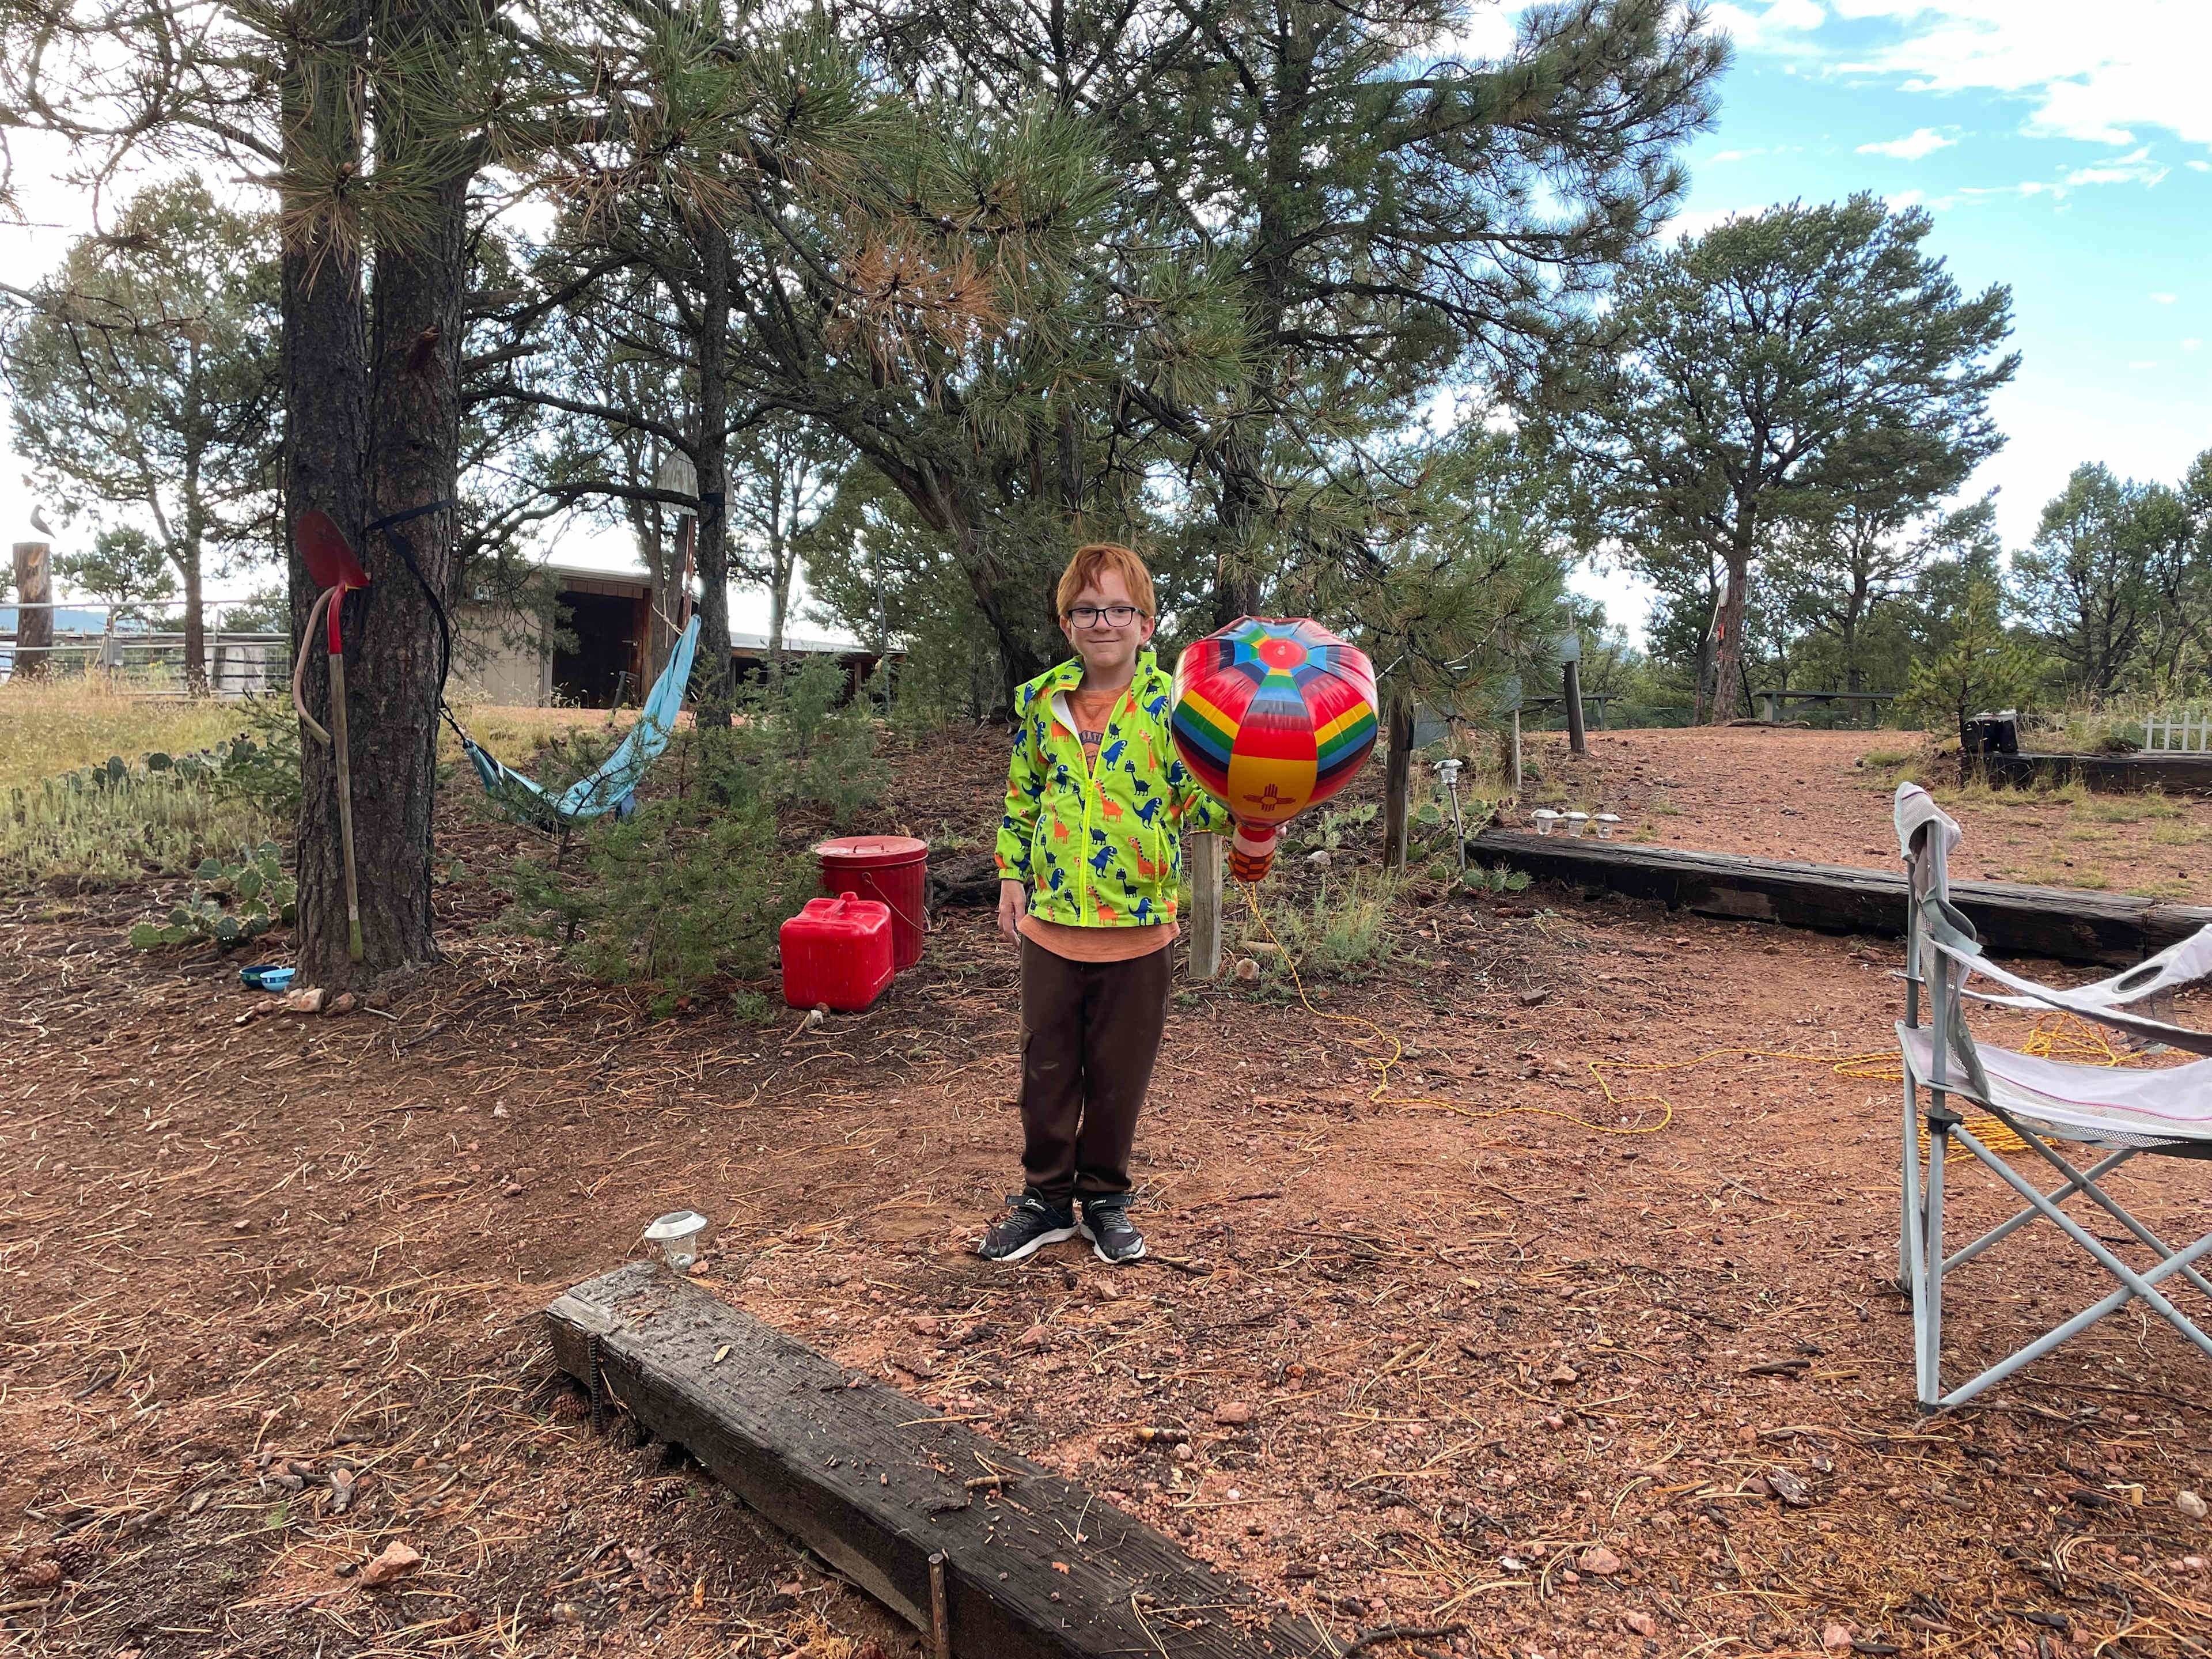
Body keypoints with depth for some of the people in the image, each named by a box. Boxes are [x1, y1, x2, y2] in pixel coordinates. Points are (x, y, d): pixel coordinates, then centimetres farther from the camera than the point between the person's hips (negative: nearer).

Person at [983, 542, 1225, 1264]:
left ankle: (1104, 1198, 31)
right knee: (1046, 1069, 12)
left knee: (1119, 1075, 11)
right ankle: (1046, 1198, 30)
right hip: (1051, 922, 2)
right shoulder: (1040, 701, 4)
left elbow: (1197, 802, -9)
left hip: (1140, 926, -2)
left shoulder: (1171, 704, -5)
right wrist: (1011, 876, 12)